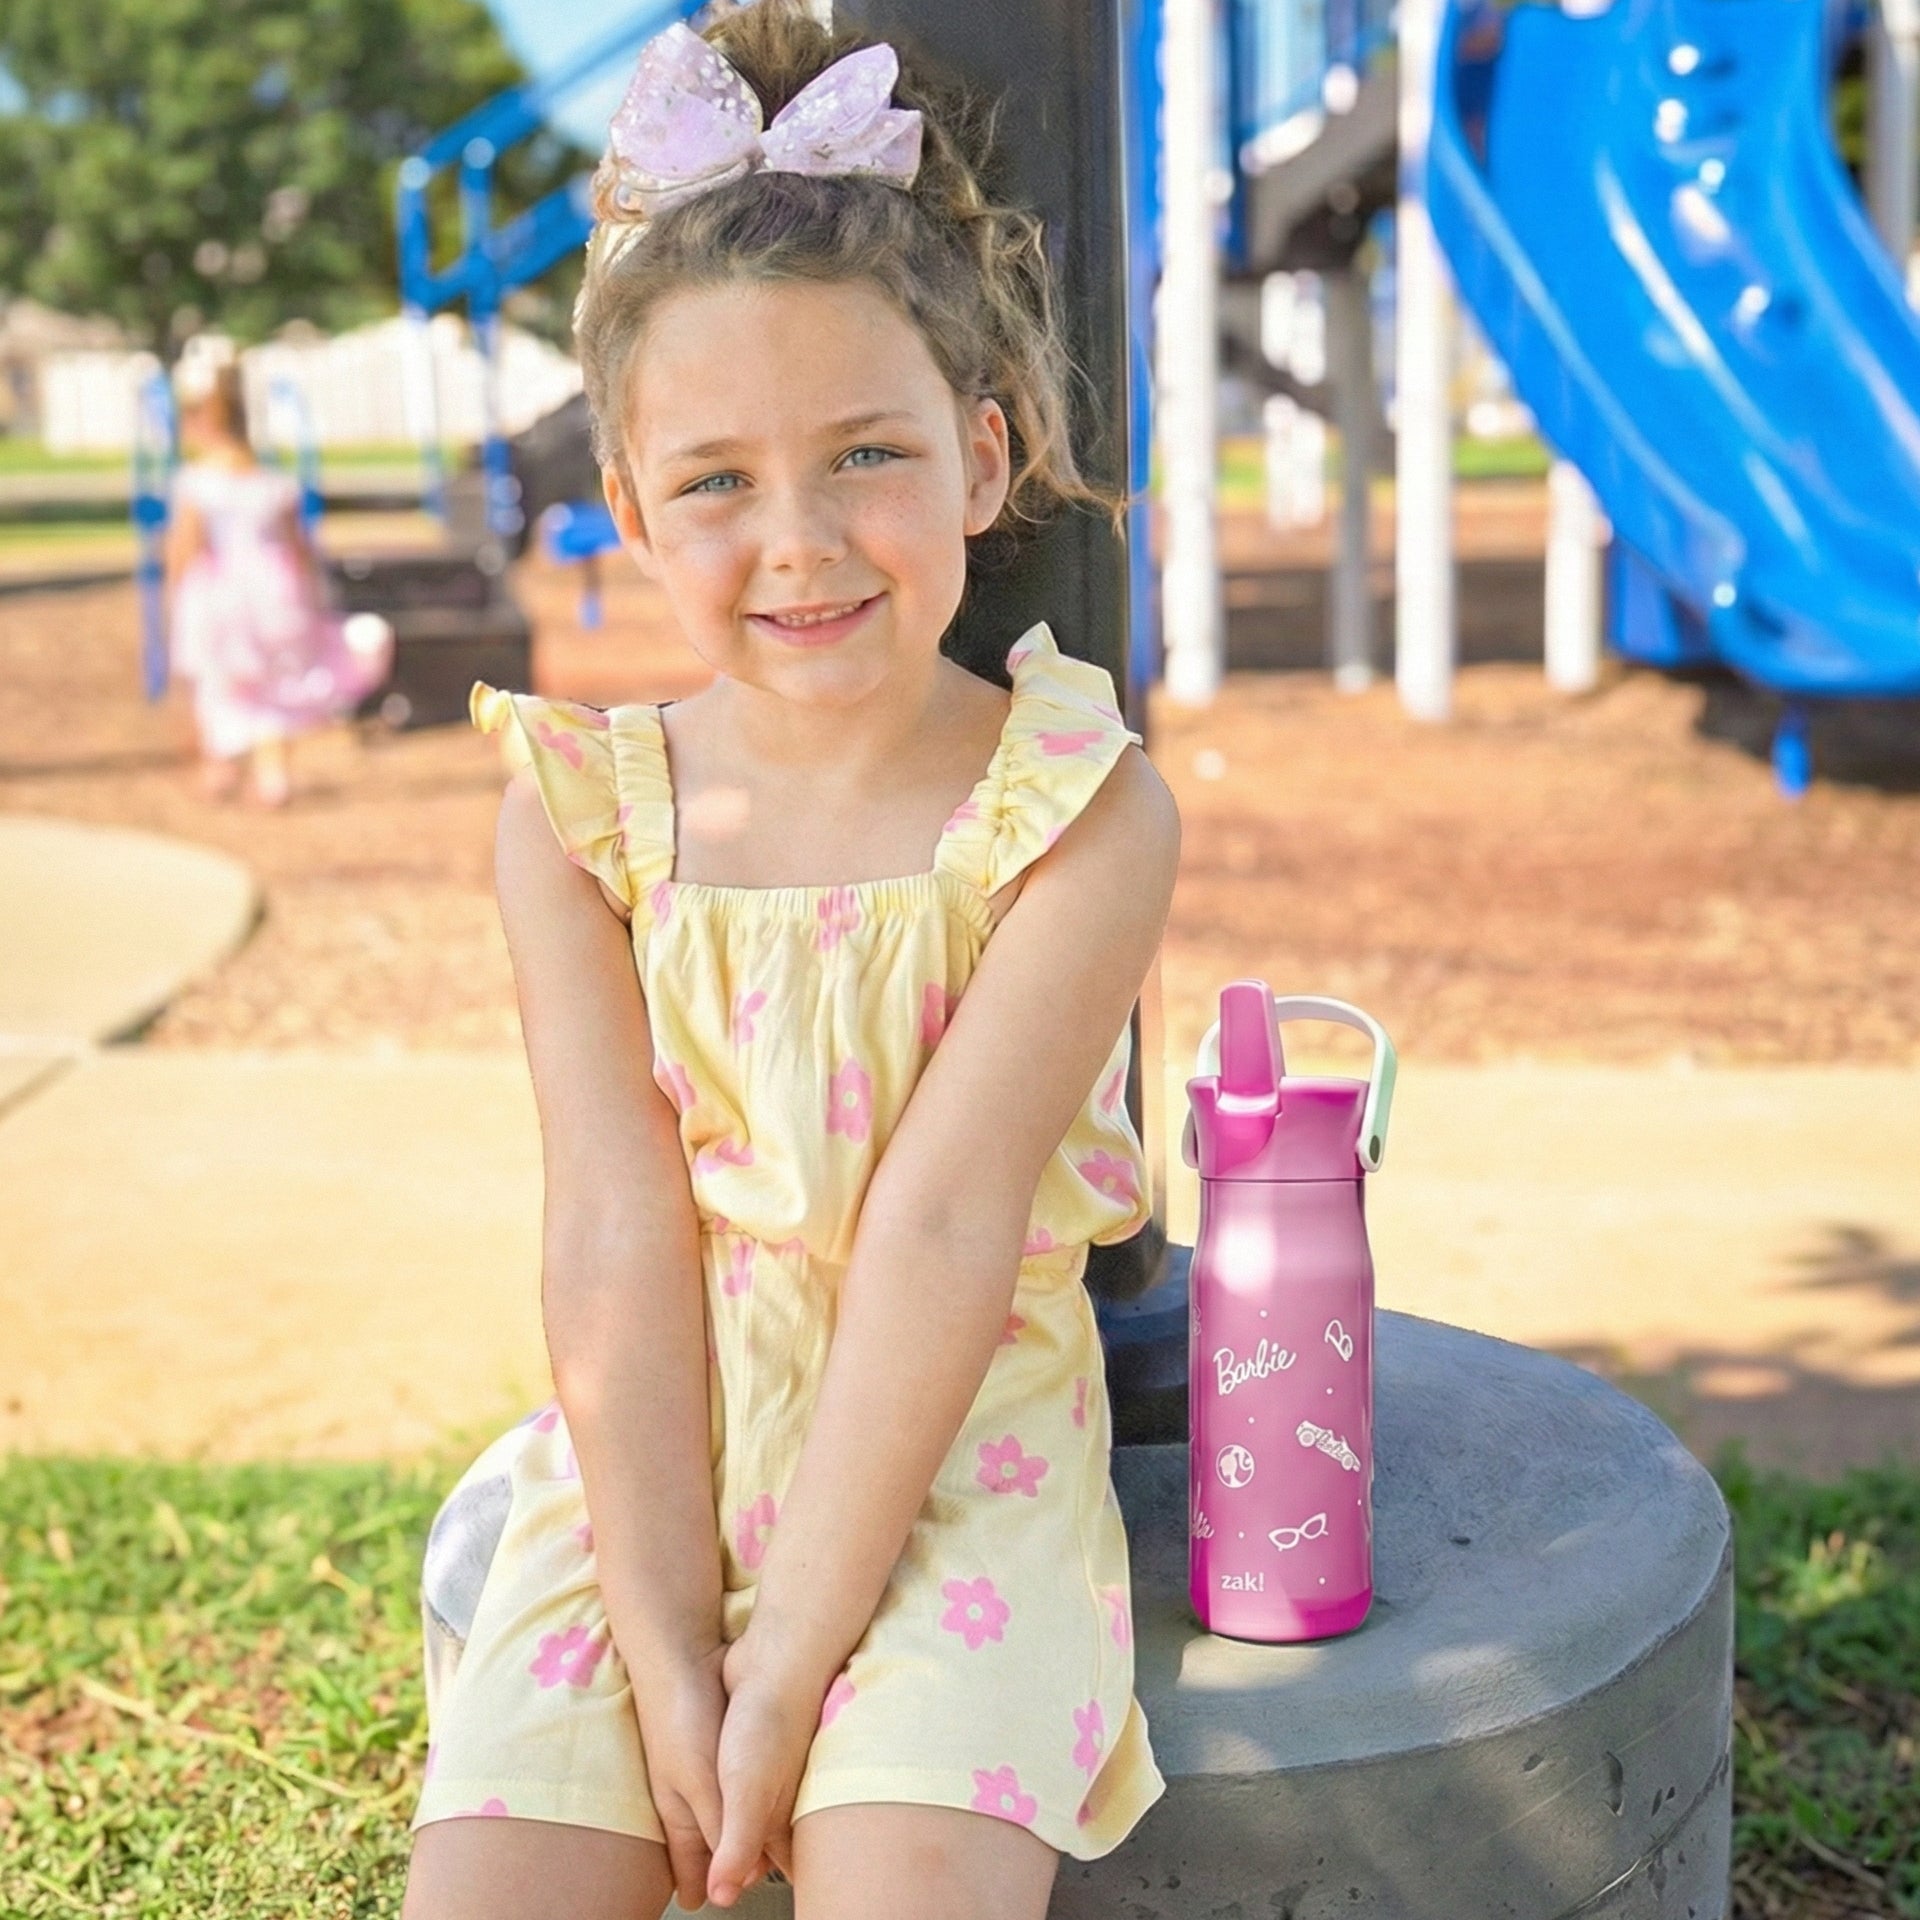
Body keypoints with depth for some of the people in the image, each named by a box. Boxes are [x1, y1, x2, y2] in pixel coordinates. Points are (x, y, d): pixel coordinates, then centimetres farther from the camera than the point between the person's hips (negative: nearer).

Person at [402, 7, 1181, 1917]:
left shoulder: (1081, 810, -12)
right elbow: (618, 1241, -8)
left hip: (953, 1456, -2)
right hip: (647, 1460, 3)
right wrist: (666, 1654, -13)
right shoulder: (576, 823, -3)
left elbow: (937, 1232, -17)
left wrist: (786, 1677, -17)